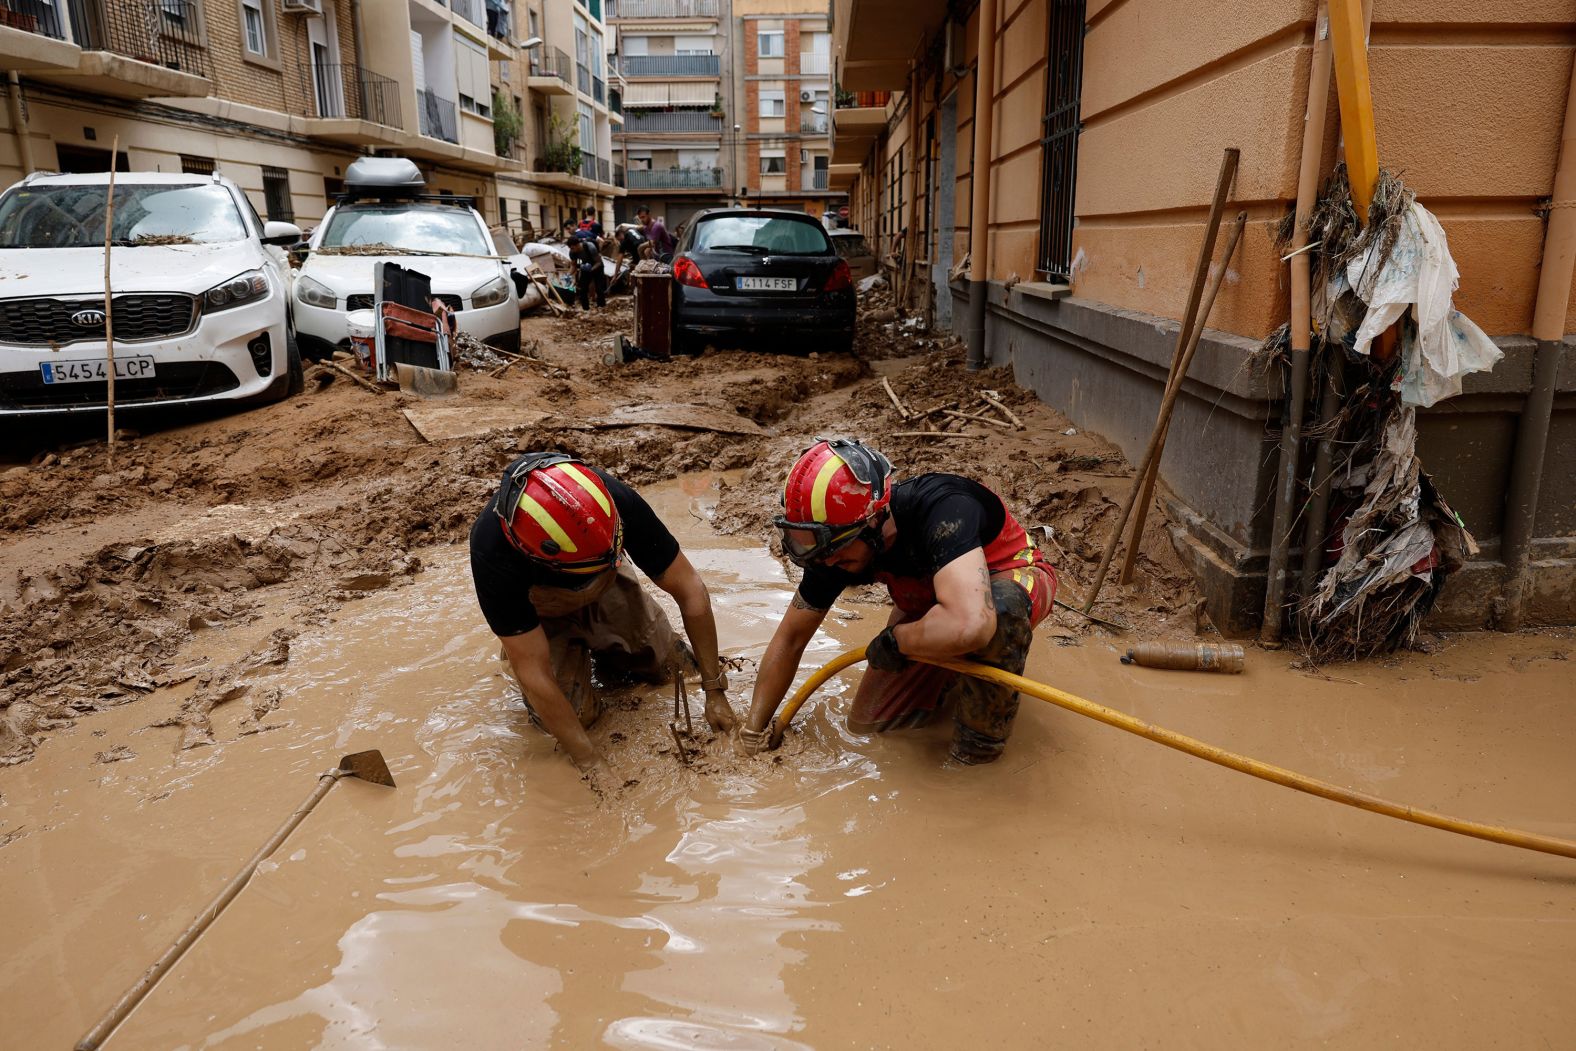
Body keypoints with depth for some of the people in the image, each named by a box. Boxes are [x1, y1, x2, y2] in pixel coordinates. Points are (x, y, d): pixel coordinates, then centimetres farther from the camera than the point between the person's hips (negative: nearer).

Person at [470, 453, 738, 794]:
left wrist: (715, 691, -24)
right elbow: (533, 673, -34)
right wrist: (591, 764, -31)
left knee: (665, 666, -2)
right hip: (539, 610, -2)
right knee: (576, 712, -14)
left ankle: (598, 646, 24)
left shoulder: (616, 502, -38)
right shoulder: (492, 552, -42)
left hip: (605, 589, 2)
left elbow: (691, 591, -27)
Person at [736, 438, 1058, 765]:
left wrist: (893, 640, -36)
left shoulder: (942, 510, -41)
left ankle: (979, 751, -18)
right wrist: (753, 731, -5)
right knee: (865, 723, 2)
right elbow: (790, 637, -7)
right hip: (924, 605, 6)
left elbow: (969, 625, -56)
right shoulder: (832, 544, -21)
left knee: (999, 606, -42)